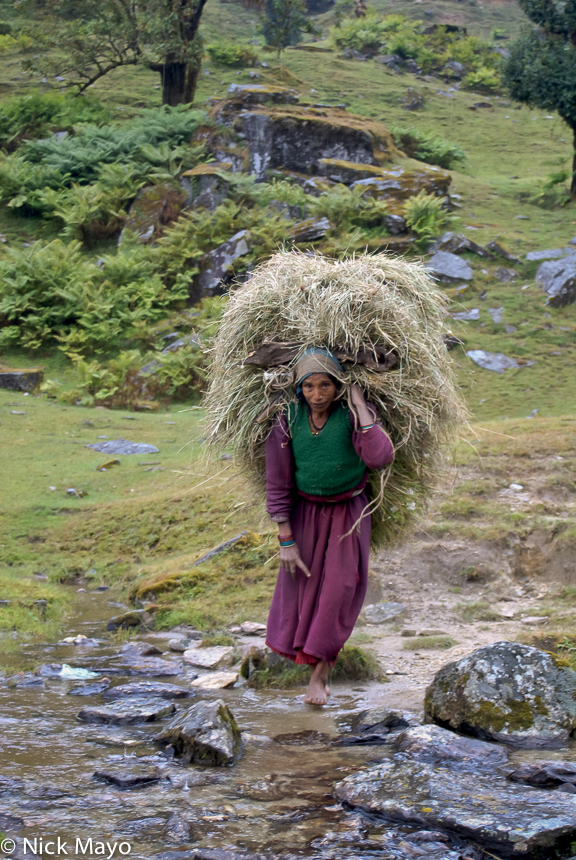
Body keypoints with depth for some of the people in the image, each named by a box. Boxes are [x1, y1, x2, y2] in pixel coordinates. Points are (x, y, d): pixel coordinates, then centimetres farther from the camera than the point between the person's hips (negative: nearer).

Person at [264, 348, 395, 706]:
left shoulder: (353, 414, -18)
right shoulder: (287, 421, -15)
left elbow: (380, 457, -36)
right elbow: (277, 485, -10)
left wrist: (359, 405, -32)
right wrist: (286, 540, -10)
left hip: (348, 512, -1)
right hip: (305, 511, 1)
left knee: (339, 589, -3)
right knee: (301, 583, 10)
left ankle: (320, 674, 8)